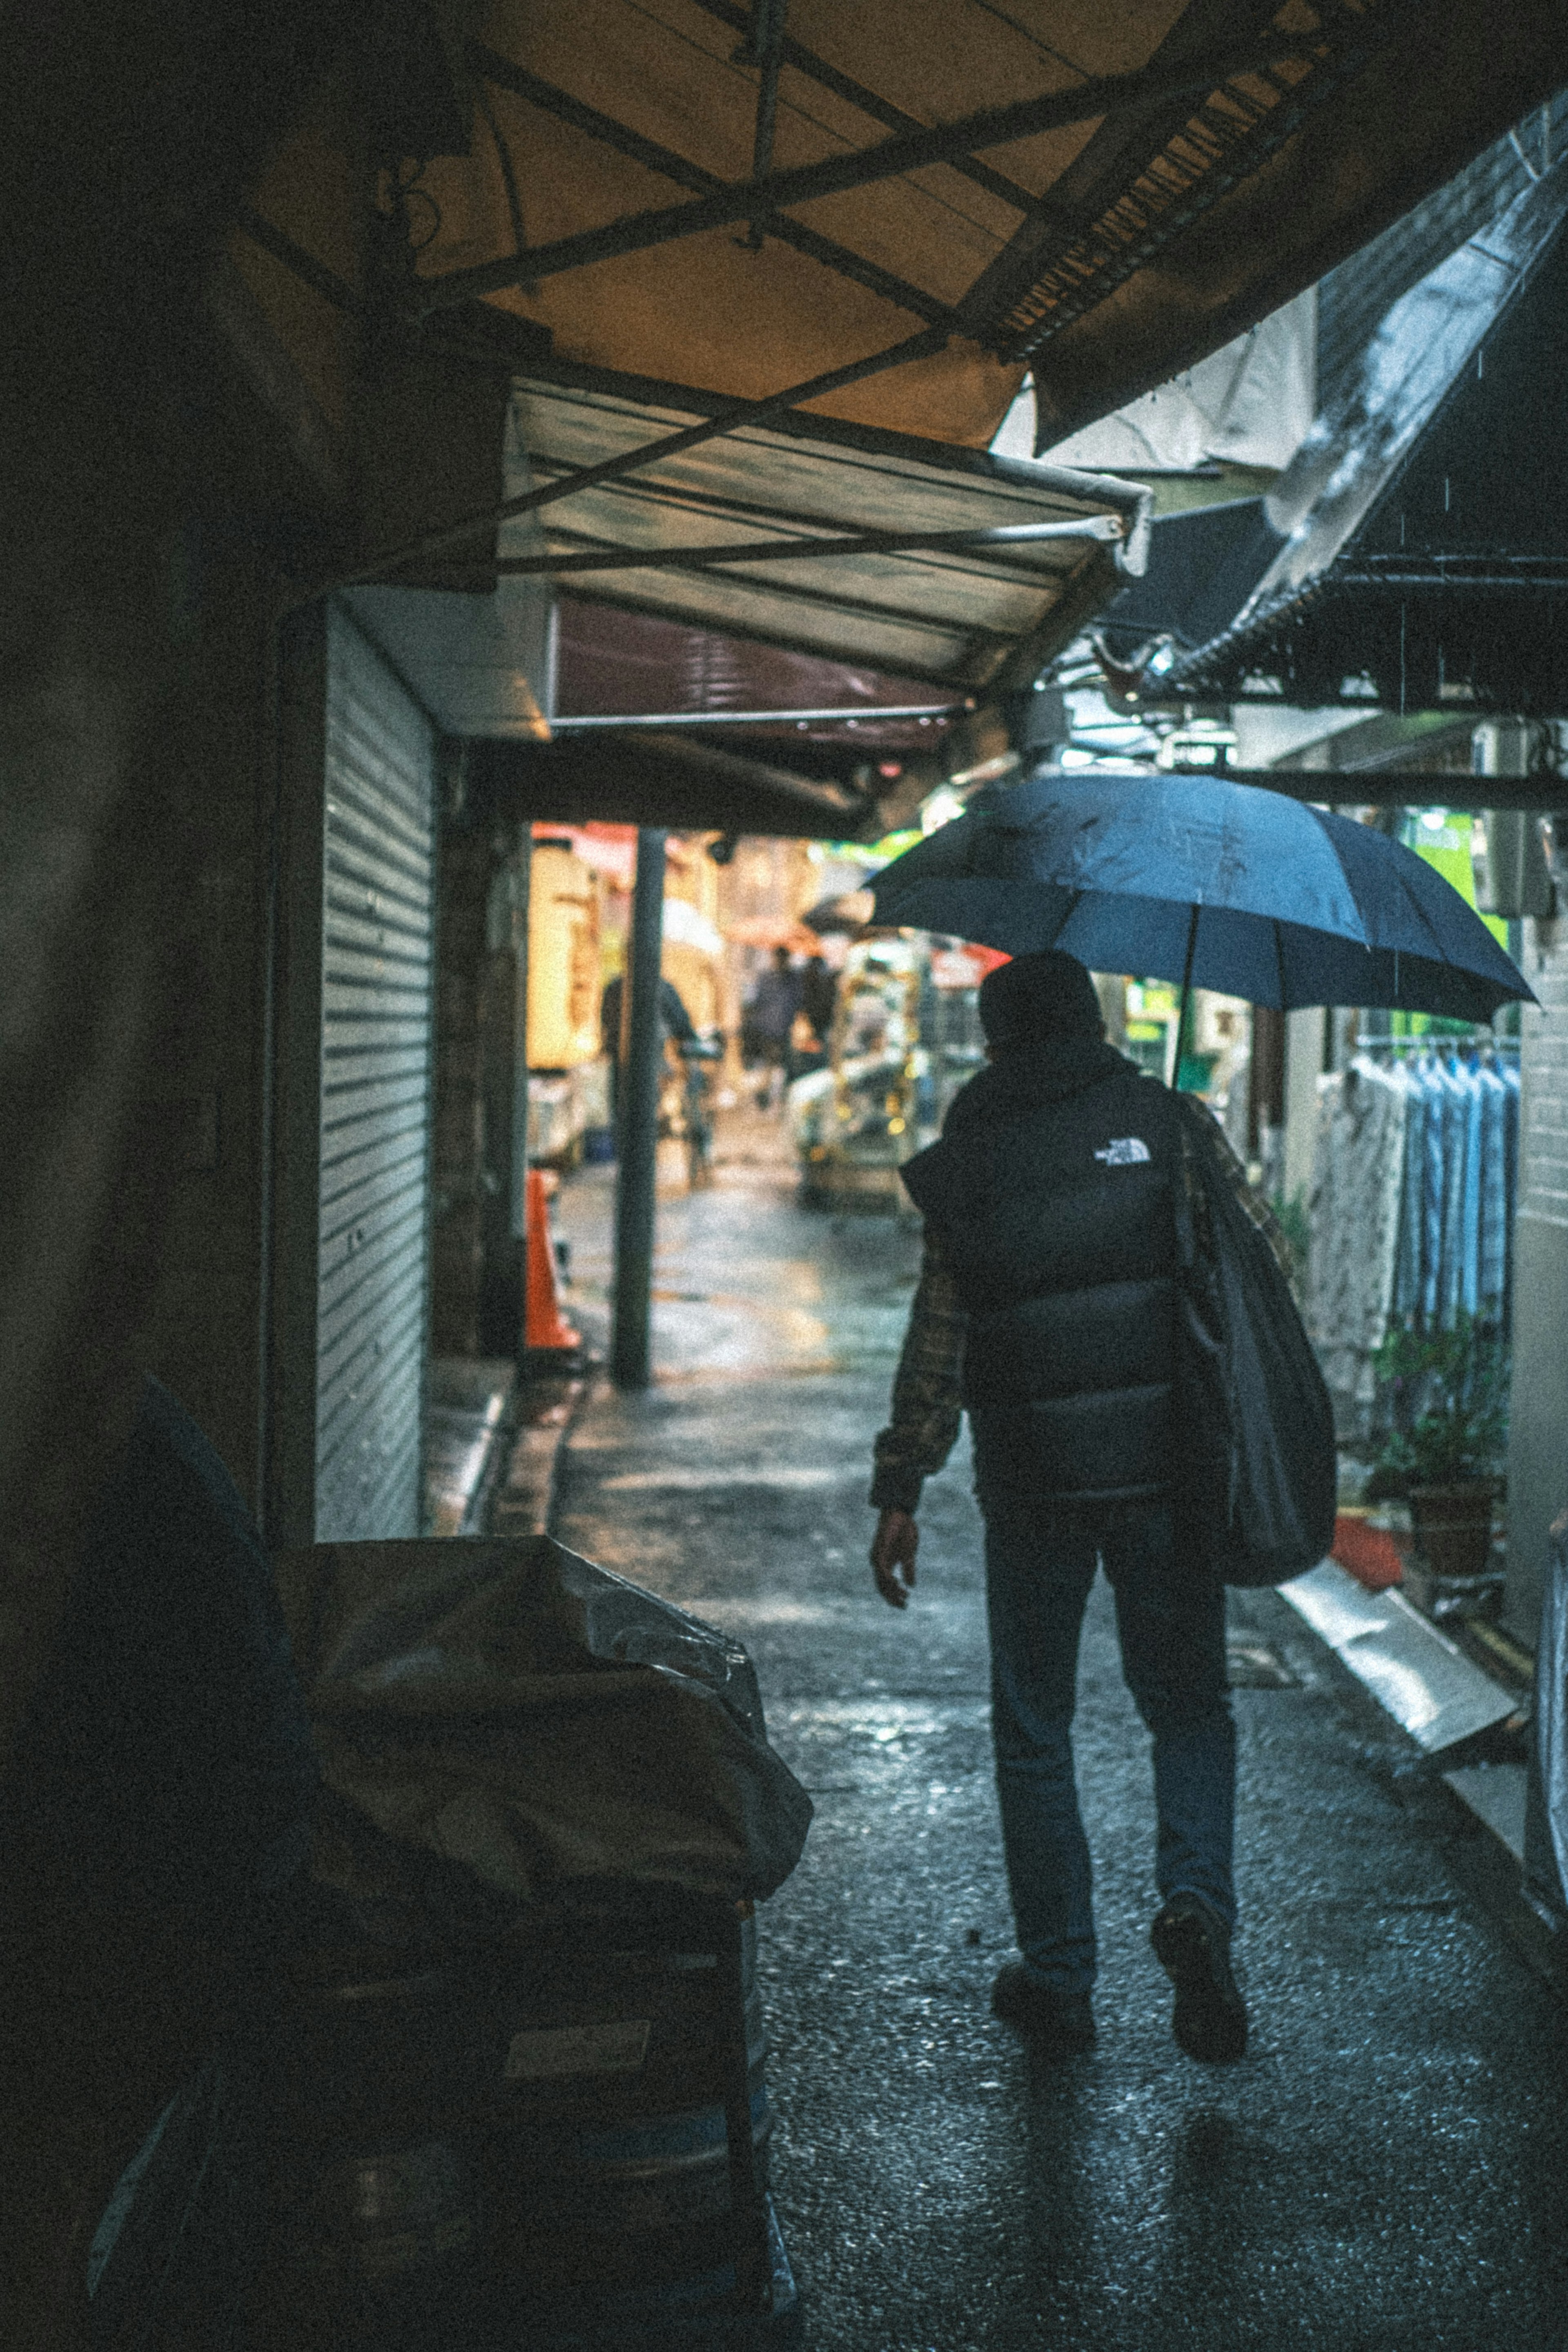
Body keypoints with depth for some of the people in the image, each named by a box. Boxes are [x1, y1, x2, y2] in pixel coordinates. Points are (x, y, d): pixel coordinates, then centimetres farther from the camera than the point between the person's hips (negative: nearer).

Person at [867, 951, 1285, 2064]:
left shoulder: (969, 1160, 0)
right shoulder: (1172, 1121, 0)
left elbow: (937, 1342, -3)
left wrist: (901, 1493, 2)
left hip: (1032, 1477, 0)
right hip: (1166, 1462, 0)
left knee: (1034, 1729, 12)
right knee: (1188, 1701, 15)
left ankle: (1058, 1980, 15)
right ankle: (1196, 1903, -9)